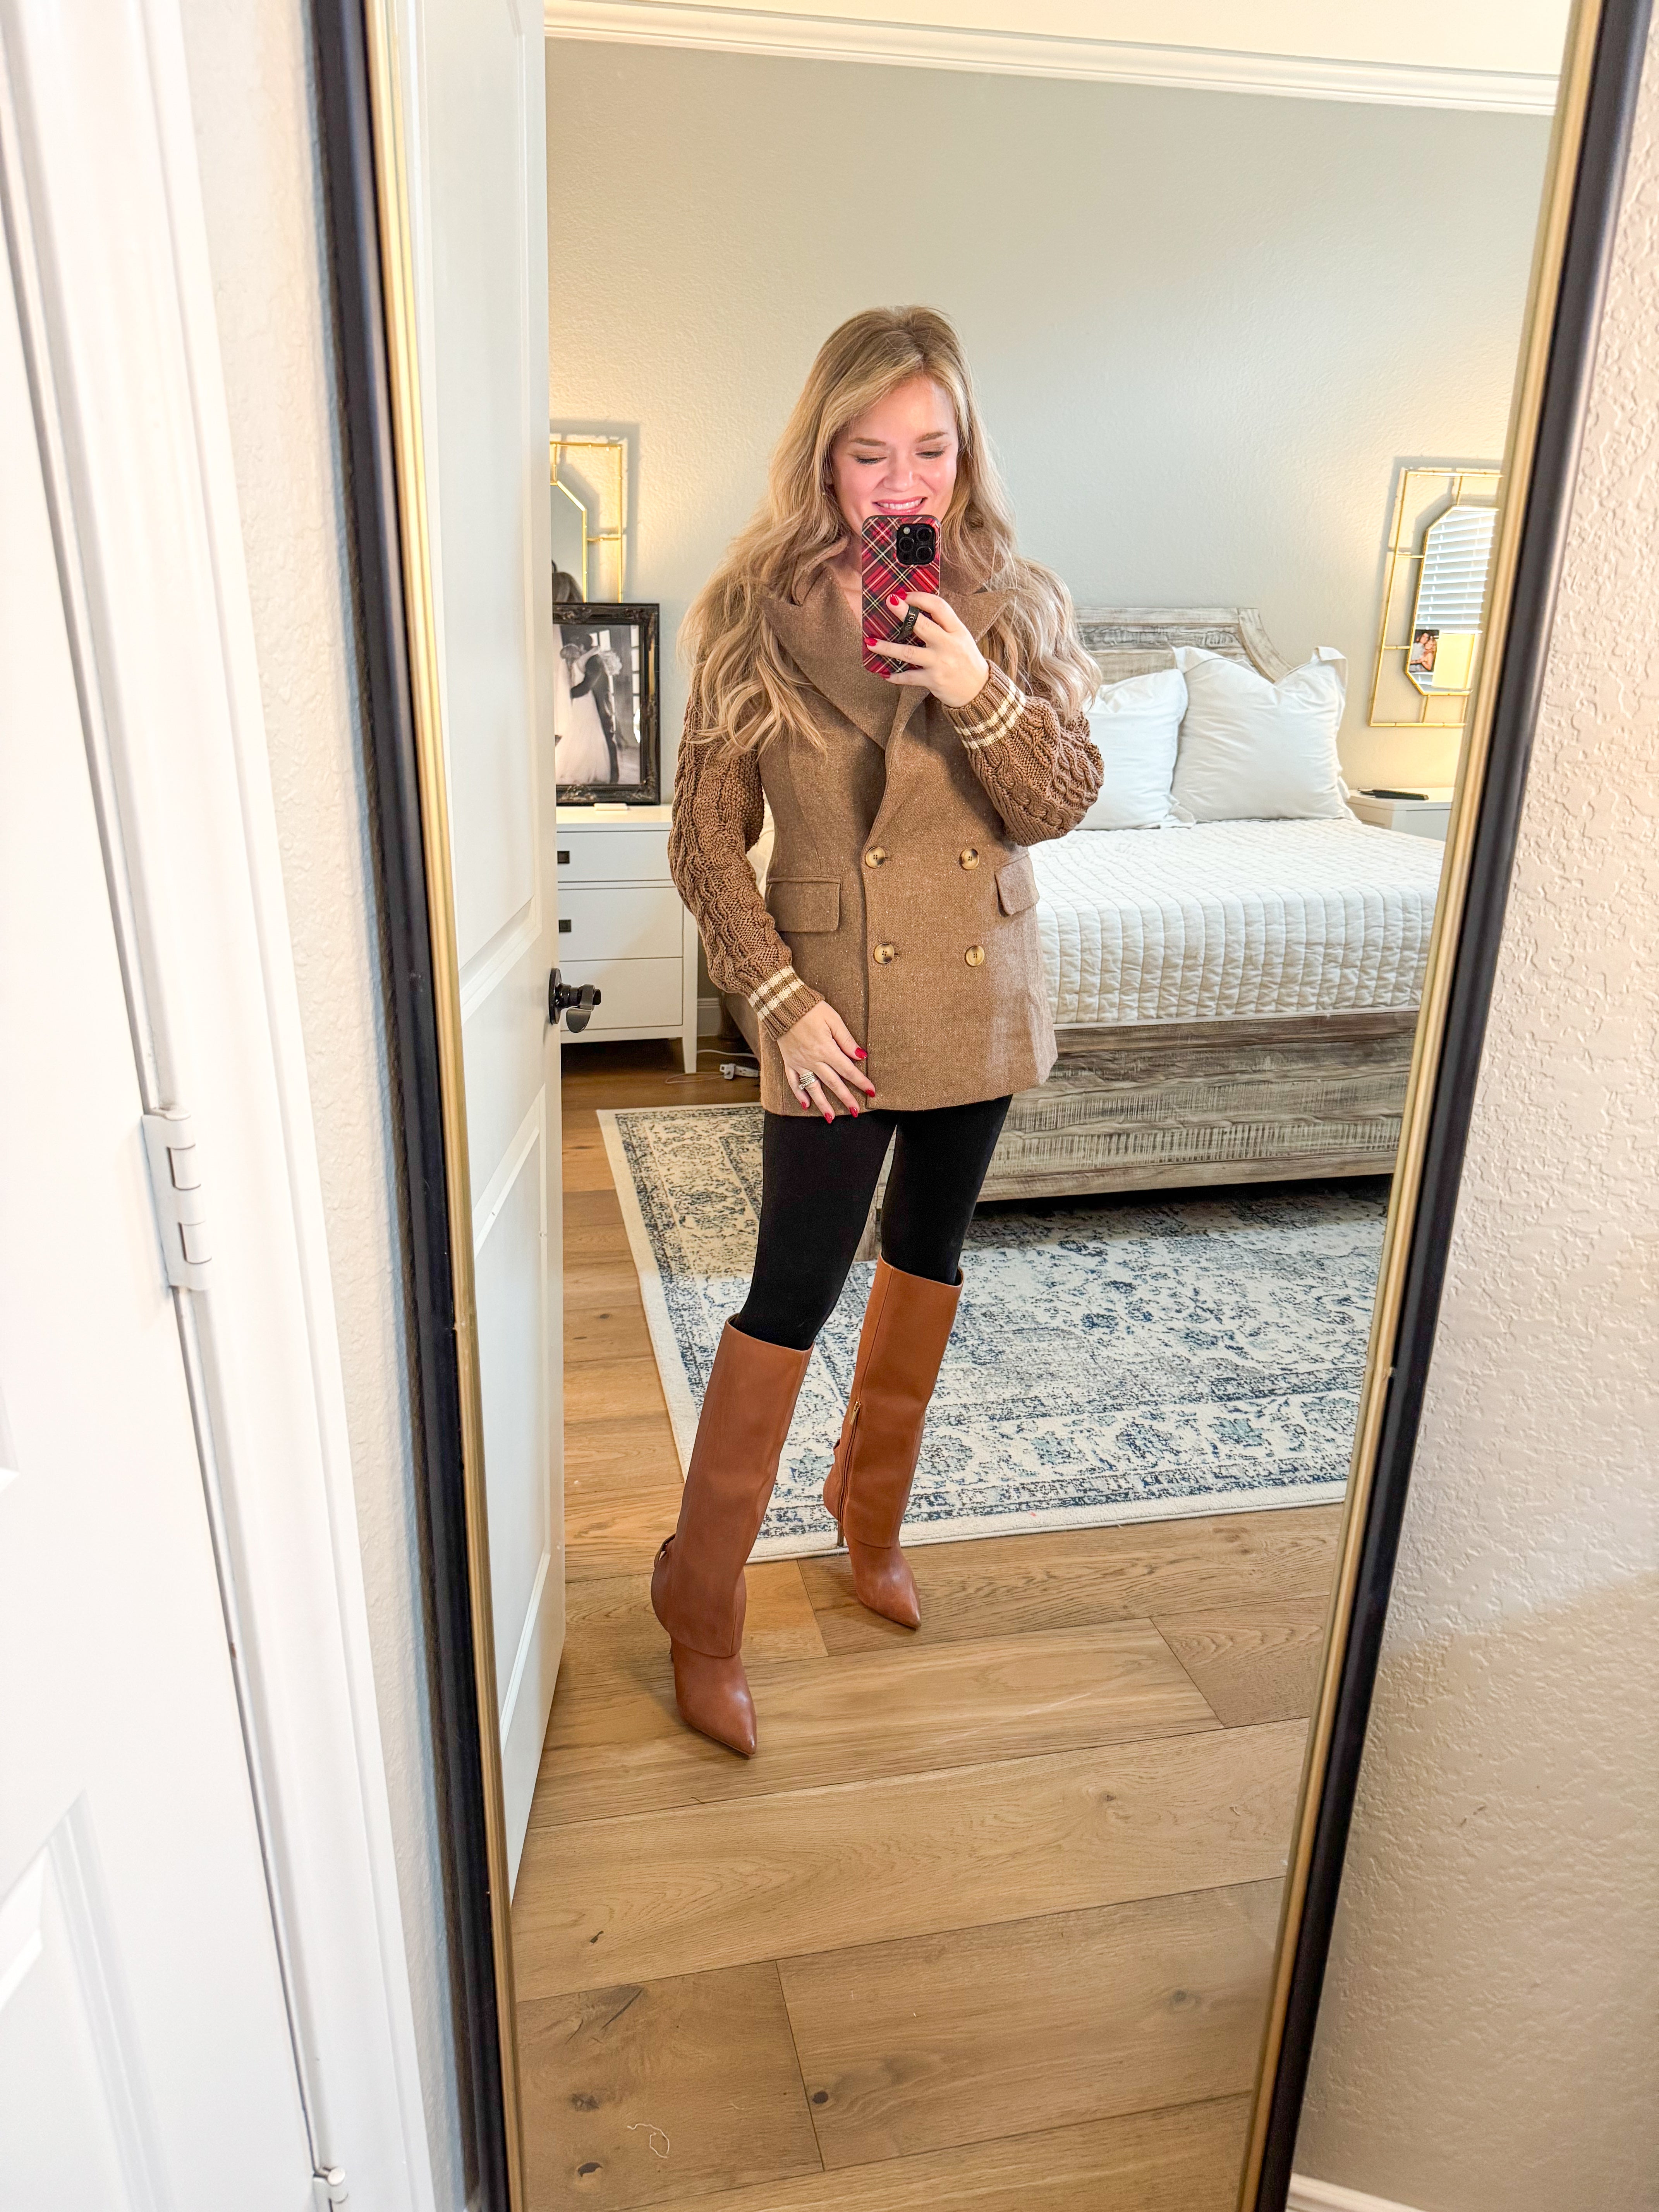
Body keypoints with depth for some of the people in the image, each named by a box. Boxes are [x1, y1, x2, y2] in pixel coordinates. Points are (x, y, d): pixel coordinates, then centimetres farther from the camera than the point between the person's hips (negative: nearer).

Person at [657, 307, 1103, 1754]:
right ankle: (704, 1593, 18)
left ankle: (873, 1504, 41)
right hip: (838, 1007, -3)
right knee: (794, 1292, -2)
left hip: (982, 997, 4)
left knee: (930, 1252, 17)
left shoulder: (1013, 602, 0)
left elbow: (1064, 802, -8)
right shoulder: (758, 614, -7)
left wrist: (977, 689, -23)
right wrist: (783, 1000, -14)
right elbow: (708, 843, -6)